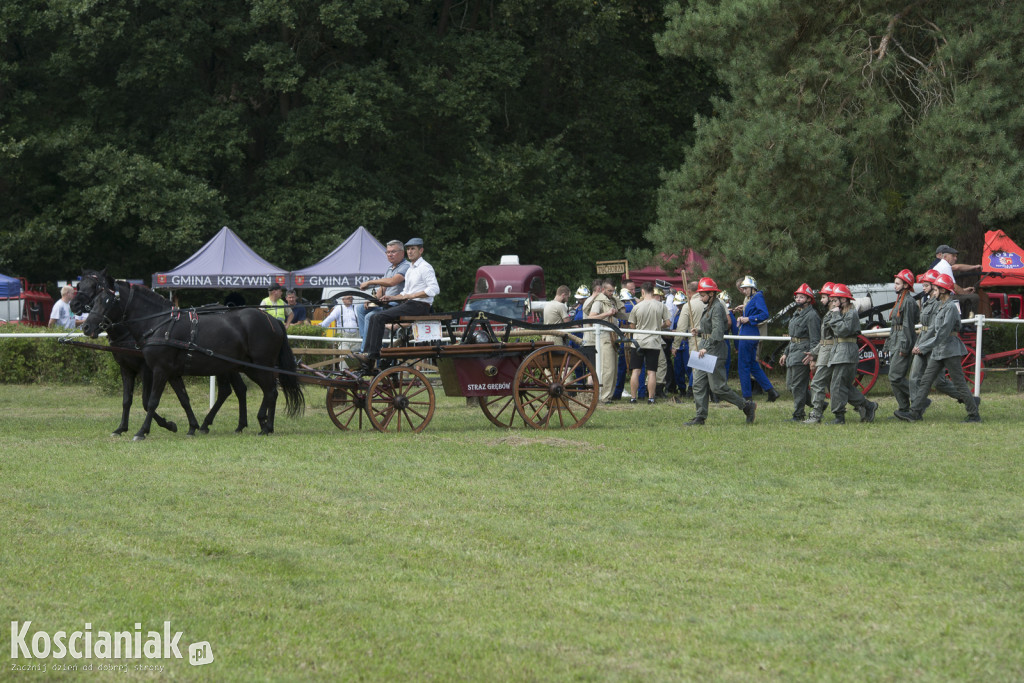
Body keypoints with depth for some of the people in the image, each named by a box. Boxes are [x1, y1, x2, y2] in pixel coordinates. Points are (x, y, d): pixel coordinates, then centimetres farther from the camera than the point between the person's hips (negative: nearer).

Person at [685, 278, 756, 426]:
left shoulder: (717, 308, -14)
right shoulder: (709, 308, 18)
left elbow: (717, 331, -22)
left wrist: (706, 348, -26)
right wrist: (699, 332, 8)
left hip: (715, 352, -10)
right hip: (705, 351, 10)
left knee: (718, 387, -8)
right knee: (698, 384, 5)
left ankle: (747, 406, 3)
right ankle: (700, 417, 8)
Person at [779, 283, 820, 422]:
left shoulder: (812, 316, -11)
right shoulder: (797, 314, 21)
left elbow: (815, 339, -18)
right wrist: (785, 353, 25)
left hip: (803, 355, -11)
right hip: (793, 353, 11)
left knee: (798, 385, -9)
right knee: (790, 385, 11)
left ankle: (798, 415, -4)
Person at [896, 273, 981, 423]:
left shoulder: (951, 307, -16)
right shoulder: (940, 307, 15)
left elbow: (943, 334, -20)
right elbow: (932, 330, 19)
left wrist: (923, 347, -19)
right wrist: (919, 345, 10)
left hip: (950, 350, -10)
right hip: (938, 351, 10)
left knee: (959, 383, -4)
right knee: (925, 381, 5)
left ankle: (974, 415, 3)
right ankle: (914, 413, 5)